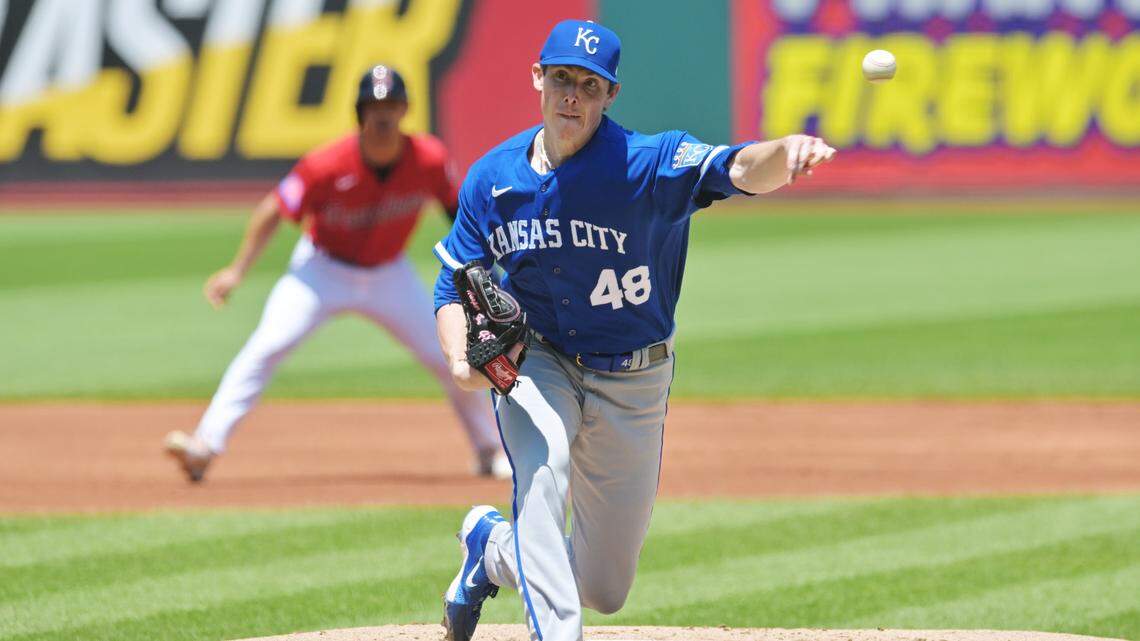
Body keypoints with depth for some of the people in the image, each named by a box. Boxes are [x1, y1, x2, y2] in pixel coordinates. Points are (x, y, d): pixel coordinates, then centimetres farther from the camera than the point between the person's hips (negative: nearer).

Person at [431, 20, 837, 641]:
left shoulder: (644, 163, -22)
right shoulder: (492, 177, -9)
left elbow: (736, 170, -41)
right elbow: (453, 286, 1)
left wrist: (786, 151, -65)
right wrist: (460, 361, -20)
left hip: (632, 383, 0)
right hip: (536, 363, 1)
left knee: (605, 587, 7)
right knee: (543, 463, -34)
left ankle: (493, 547, 36)